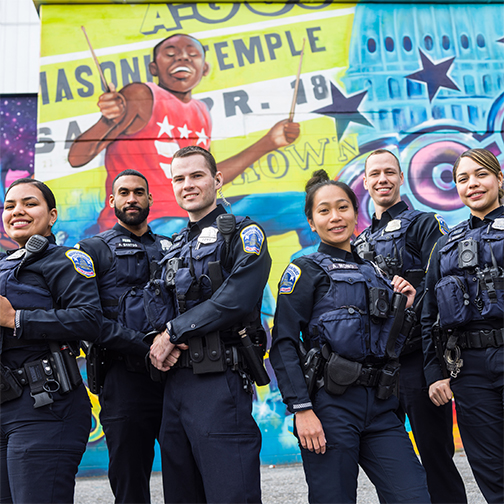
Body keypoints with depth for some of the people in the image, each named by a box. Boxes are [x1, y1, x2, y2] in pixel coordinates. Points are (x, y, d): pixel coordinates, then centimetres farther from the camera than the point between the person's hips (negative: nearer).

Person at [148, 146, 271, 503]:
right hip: (175, 381, 7)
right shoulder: (176, 248, 19)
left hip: (220, 381, -7)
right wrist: (160, 340, -4)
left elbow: (236, 299, -17)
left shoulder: (243, 233, -2)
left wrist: (173, 332, -11)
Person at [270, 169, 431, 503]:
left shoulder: (373, 271, 19)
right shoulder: (307, 270, 1)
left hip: (379, 405, 5)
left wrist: (401, 309, 7)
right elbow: (284, 344, -8)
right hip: (330, 404, -5)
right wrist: (301, 409, -16)